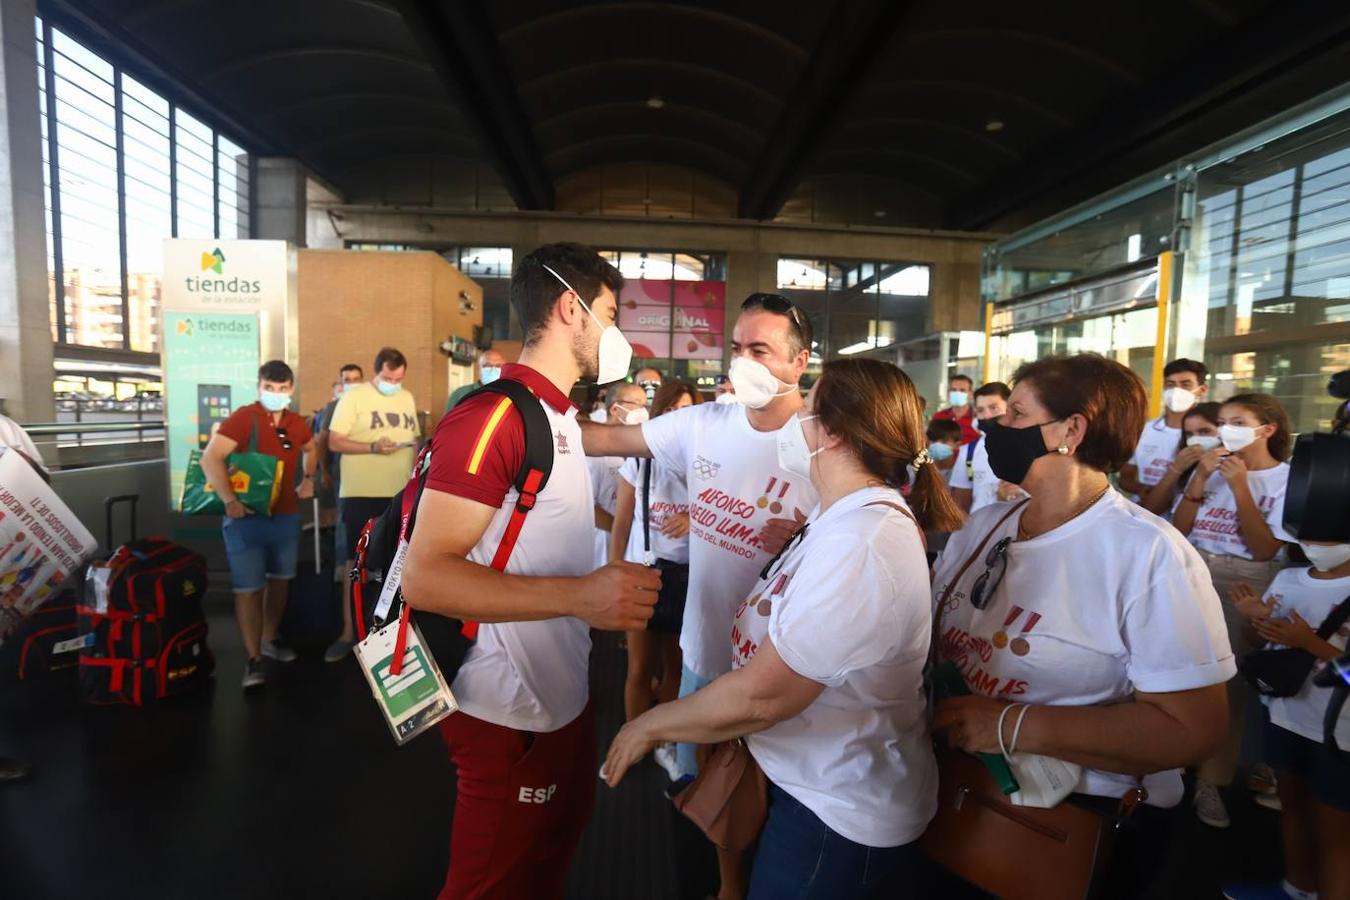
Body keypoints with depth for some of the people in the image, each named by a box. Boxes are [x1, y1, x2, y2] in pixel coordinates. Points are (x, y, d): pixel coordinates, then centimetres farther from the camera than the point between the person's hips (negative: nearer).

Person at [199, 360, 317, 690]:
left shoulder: (297, 423, 6)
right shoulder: (244, 418, -13)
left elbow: (310, 449, 27)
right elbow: (210, 459, -20)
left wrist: (308, 478, 13)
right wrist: (230, 501, -24)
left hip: (286, 515, 6)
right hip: (247, 517, -6)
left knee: (279, 580, 15)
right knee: (248, 588, -3)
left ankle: (269, 639, 33)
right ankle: (253, 659, 7)